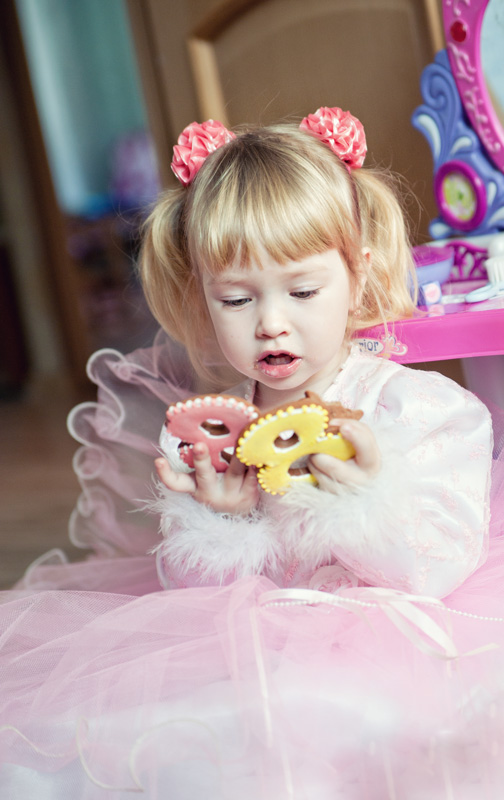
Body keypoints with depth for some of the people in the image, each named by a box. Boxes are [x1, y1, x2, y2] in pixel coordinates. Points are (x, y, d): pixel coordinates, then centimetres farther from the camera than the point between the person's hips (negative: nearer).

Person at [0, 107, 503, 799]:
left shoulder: (420, 406, -9)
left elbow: (440, 570, -16)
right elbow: (187, 584, 1)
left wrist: (369, 498, -35)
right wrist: (223, 518, -20)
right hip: (251, 650, 4)